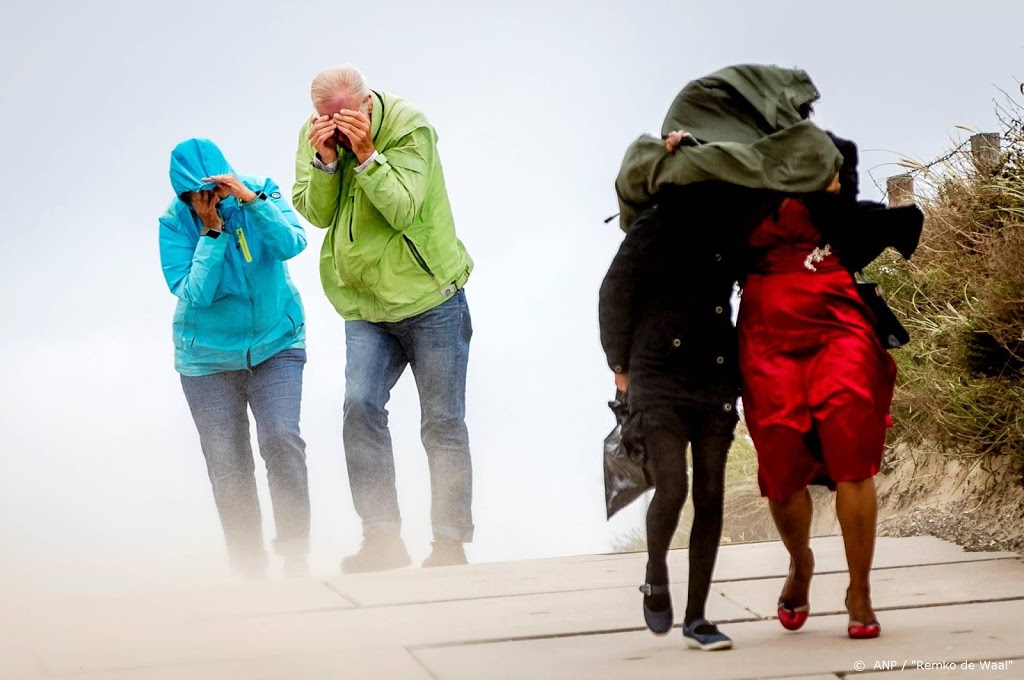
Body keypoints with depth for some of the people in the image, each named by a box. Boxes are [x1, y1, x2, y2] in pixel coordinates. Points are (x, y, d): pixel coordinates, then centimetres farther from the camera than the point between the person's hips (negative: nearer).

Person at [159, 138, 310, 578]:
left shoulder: (261, 193, -11)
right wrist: (212, 231, -26)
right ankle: (248, 568, 12)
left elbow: (292, 244, -26)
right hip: (208, 357, 0)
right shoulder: (175, 223, -13)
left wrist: (251, 200, -36)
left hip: (276, 344, 0)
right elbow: (193, 293, -21)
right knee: (227, 465, -1)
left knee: (282, 440, -19)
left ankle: (296, 555, -11)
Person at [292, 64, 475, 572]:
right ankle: (382, 537, -10)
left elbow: (402, 209, -21)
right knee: (360, 406, -13)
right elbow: (315, 213, -5)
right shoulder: (313, 137, 2)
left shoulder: (409, 127, -12)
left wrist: (366, 152, -28)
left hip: (429, 298, -4)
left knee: (442, 423, 0)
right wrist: (325, 159, -19)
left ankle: (451, 541, 7)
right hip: (366, 306, 4)